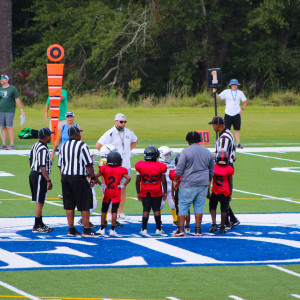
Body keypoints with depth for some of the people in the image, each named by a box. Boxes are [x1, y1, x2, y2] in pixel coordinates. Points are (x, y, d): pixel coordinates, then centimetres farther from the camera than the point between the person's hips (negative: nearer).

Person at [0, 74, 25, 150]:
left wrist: (22, 110, -5)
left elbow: (17, 100, -2)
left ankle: (12, 145, -10)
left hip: (10, 111, -5)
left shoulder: (13, 88, 0)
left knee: (9, 127, -10)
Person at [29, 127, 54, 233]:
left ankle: (40, 224, 26)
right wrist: (48, 180, -24)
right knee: (39, 202, -4)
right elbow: (42, 167, -25)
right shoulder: (43, 149, -21)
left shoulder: (35, 146, 9)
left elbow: (30, 160, 21)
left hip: (33, 174, 10)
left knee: (39, 202, 17)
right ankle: (36, 227, -1)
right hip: (40, 176, -10)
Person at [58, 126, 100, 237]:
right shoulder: (82, 145, -10)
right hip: (78, 178, -6)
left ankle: (71, 229, 13)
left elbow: (60, 165, 15)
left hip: (65, 177, 6)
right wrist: (93, 177, -4)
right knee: (84, 204, 1)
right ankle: (87, 230, 2)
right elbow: (89, 164, -11)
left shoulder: (63, 146, 10)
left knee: (69, 205, 10)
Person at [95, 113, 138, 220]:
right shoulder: (110, 133, -11)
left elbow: (134, 141, 30)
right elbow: (98, 145, -12)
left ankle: (120, 212, 16)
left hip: (126, 165, 6)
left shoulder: (129, 132, 8)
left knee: (123, 189, 9)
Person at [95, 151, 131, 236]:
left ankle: (102, 229, 13)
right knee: (114, 211, 1)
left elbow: (95, 176, -4)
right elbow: (128, 178, -17)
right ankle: (112, 229, -2)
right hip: (116, 193, -2)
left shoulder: (104, 169, -2)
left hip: (107, 192, 2)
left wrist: (101, 184, 5)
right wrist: (123, 185, -6)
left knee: (104, 210, 12)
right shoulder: (121, 170, -7)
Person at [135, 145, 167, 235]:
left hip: (145, 192, 1)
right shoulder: (160, 166, -6)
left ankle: (144, 229, 4)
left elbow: (137, 181, 1)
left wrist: (138, 193, 11)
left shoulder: (140, 166, -4)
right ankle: (158, 229, 7)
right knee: (156, 210, 5)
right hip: (157, 191, -1)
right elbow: (164, 181, -1)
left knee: (146, 210, 4)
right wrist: (165, 192, 10)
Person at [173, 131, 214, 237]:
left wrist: (175, 180, 2)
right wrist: (209, 181, 31)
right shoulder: (207, 152, 9)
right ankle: (198, 229, 10)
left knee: (183, 206, 1)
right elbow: (211, 170, 18)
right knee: (199, 206, 9)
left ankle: (181, 229, -2)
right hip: (203, 184, 4)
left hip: (188, 184, -4)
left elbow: (179, 168, -9)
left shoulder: (186, 151, -8)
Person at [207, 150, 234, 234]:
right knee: (224, 209, 7)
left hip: (215, 192, 0)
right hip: (225, 192, 0)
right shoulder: (229, 169, -6)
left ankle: (214, 224, 2)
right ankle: (222, 227, 10)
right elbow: (230, 183, 1)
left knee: (212, 207, 17)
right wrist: (230, 194, 11)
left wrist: (208, 192, 10)